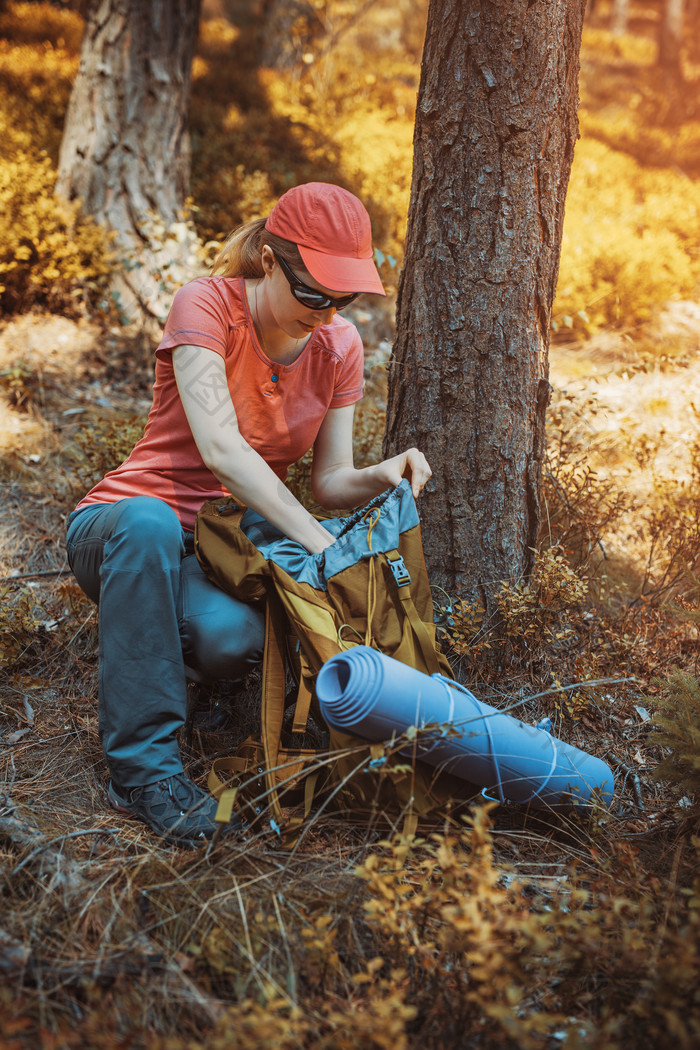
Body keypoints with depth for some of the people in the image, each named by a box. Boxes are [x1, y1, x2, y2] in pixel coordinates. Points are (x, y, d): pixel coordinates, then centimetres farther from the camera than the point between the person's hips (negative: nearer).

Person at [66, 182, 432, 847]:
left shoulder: (339, 346, 1)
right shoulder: (206, 305, -16)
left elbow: (329, 480, 1)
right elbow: (219, 448, -28)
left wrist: (382, 475, -22)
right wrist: (318, 542, -34)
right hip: (118, 530, -3)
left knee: (233, 639, -33)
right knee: (150, 522, -41)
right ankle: (141, 762, -31)